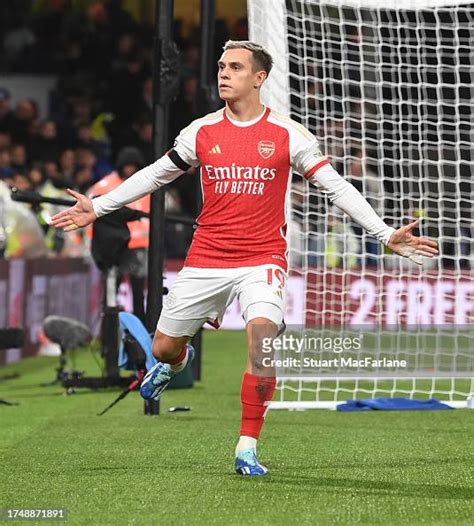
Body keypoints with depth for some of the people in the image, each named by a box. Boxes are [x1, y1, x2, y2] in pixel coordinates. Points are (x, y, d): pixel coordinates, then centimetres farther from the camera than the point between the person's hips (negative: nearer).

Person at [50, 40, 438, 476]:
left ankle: (247, 448, -15)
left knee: (262, 341, -26)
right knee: (163, 347, 9)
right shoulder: (202, 132, 4)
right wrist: (97, 207, 13)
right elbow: (155, 176, 15)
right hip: (205, 260, 3)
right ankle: (176, 362, 50)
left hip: (262, 260, -3)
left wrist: (386, 234, -7)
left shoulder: (288, 134, -4)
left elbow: (337, 187, -1)